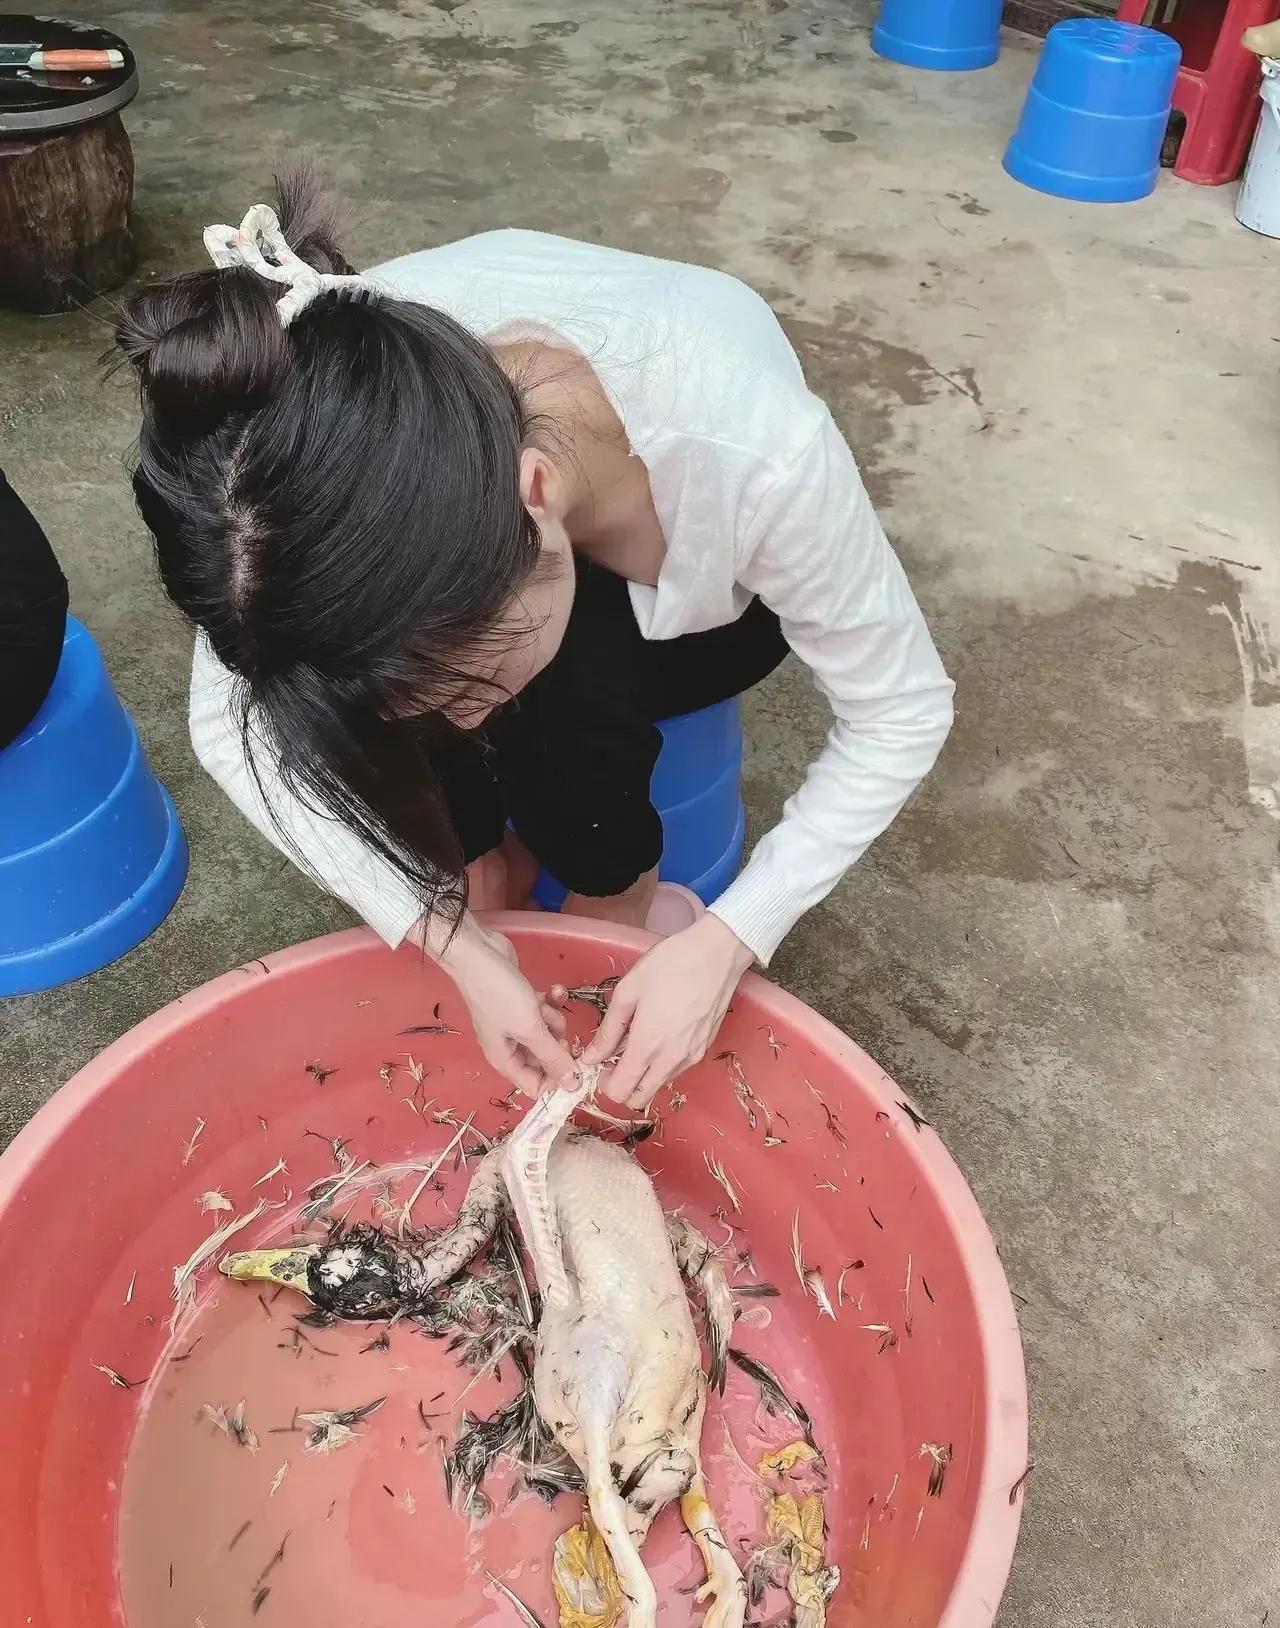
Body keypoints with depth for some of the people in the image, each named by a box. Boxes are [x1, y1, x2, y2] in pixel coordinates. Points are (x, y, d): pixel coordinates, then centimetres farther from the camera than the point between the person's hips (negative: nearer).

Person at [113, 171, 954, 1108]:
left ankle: (614, 929, -3)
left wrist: (727, 943, -31)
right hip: (486, 549, 2)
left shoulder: (750, 443, -41)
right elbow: (230, 725, -24)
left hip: (707, 606, -1)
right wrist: (450, 938, -31)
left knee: (559, 685, -31)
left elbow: (901, 713, -25)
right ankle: (493, 859, 1)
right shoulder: (332, 407, -35)